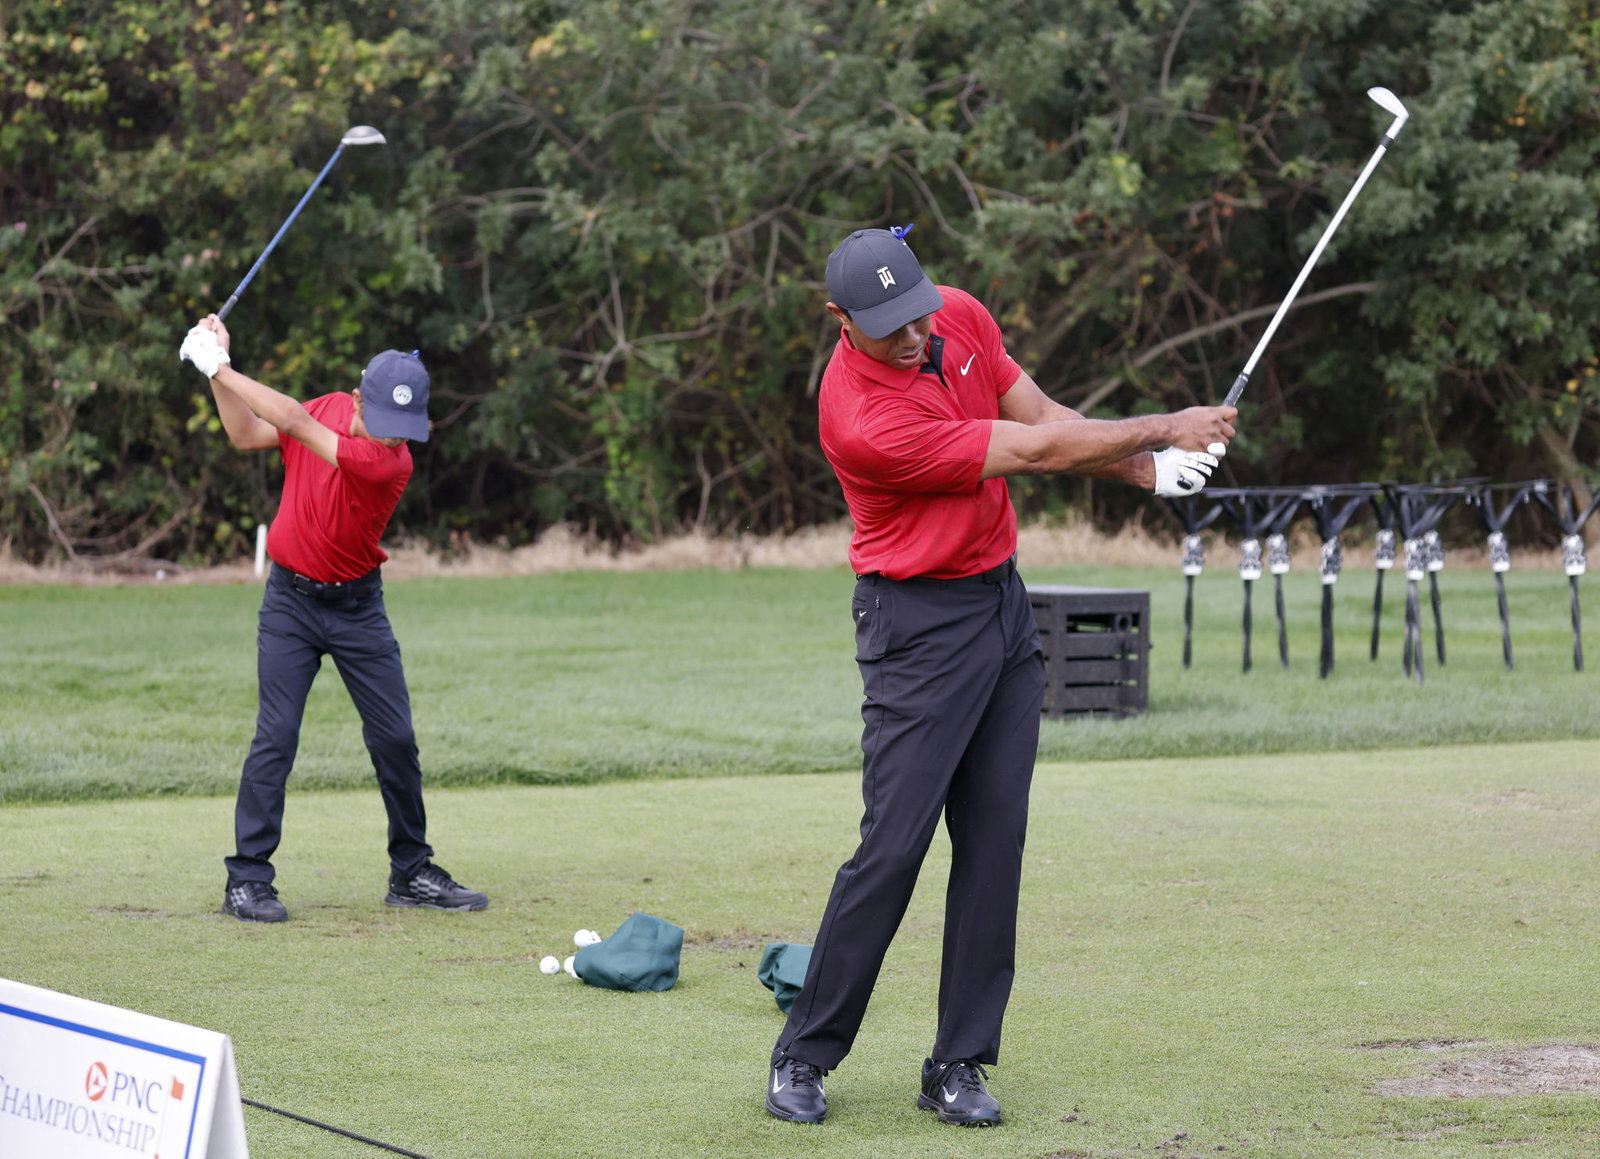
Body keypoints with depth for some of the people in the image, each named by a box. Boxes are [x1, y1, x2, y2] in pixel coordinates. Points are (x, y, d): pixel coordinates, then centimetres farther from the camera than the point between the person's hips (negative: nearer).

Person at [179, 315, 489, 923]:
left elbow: (294, 422, -29)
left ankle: (411, 873, 17)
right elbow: (247, 435, 6)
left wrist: (220, 367, -25)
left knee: (394, 737, 1)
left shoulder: (392, 462, -23)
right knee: (276, 735, -8)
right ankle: (247, 879, -5)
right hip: (290, 602, 2)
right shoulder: (329, 407, -5)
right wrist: (218, 370, -8)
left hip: (356, 605, -2)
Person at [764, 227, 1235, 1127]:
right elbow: (1035, 452, -20)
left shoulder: (961, 317, -2)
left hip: (1004, 606, 7)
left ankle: (960, 1064, 6)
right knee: (894, 844, -10)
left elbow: (1043, 414, 9)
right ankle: (805, 1055, 3)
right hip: (919, 627, -7)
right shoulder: (864, 420, -27)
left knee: (995, 841, 2)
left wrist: (1150, 468, -6)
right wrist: (1164, 428, -12)